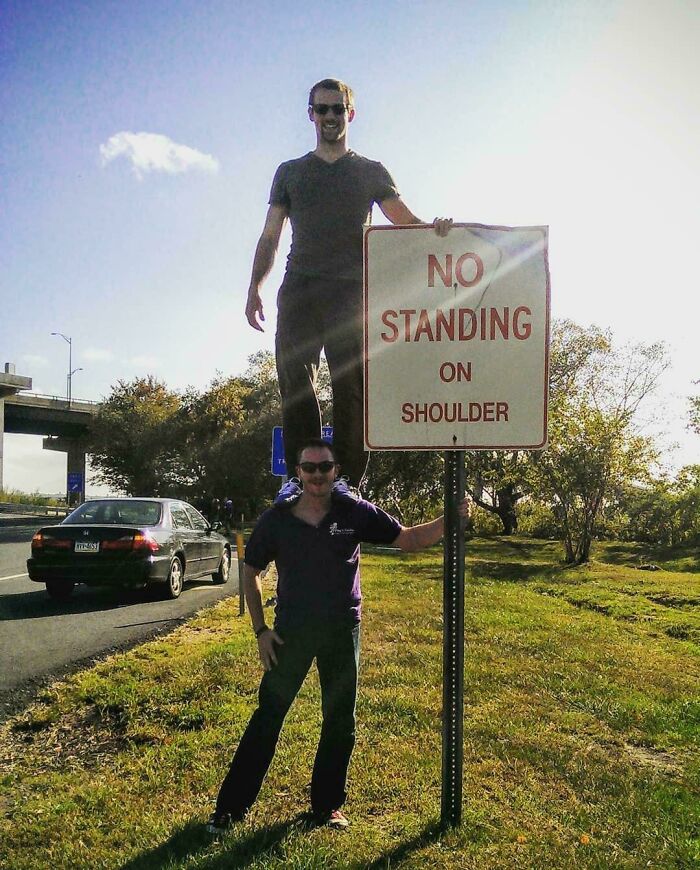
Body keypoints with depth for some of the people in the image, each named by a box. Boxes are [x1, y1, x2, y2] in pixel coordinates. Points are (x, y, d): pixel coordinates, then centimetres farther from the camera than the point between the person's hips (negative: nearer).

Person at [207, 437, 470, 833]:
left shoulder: (356, 512, -6)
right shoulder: (277, 518, -6)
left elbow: (410, 539, -1)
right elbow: (251, 573, 6)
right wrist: (261, 630, 0)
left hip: (342, 631, 1)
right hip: (290, 632, -1)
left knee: (340, 722, 11)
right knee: (268, 716, 3)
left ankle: (327, 804, 29)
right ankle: (232, 805, 17)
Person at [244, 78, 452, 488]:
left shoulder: (371, 172, 20)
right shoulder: (290, 172, 23)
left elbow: (404, 220, 9)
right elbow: (270, 237, 18)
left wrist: (432, 227, -14)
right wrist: (255, 286, 5)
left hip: (350, 289, -1)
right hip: (298, 291, 2)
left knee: (351, 386, -9)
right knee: (295, 381, -9)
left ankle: (348, 484, -6)